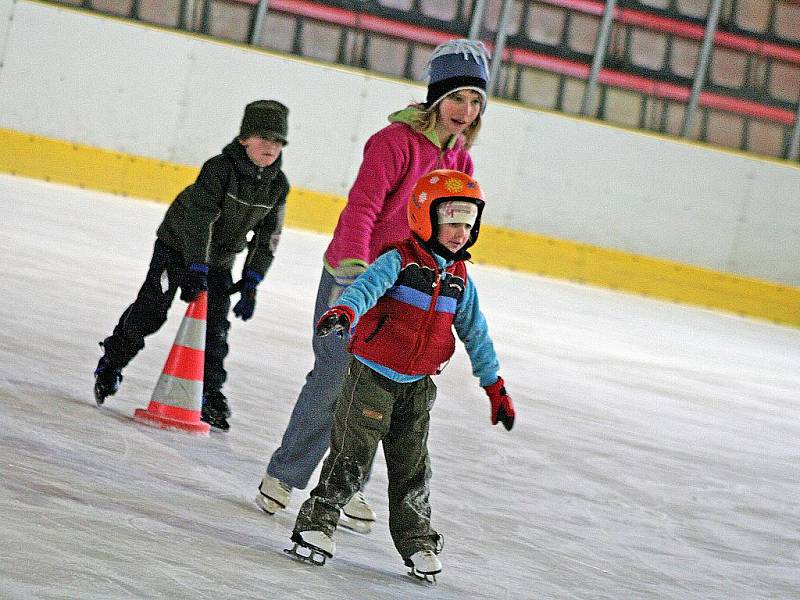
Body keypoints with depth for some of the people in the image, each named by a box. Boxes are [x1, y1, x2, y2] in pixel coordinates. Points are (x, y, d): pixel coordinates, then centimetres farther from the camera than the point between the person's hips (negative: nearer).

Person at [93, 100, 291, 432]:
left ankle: (211, 393, 4)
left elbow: (268, 237, -3)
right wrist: (196, 270, -34)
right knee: (151, 308, -5)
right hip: (179, 243, -5)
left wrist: (251, 283, -8)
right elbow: (200, 220, -30)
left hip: (219, 259, 5)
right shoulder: (219, 168, -26)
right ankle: (111, 361, 13)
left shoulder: (278, 185, -9)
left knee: (215, 327, -1)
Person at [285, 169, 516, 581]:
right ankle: (317, 522, 7)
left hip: (418, 386, 5)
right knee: (353, 454, -4)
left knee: (412, 463, 11)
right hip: (372, 375, -5)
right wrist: (343, 312, -52)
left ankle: (416, 539, 20)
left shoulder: (460, 279, 7)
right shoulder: (399, 260, -12)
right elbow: (367, 286, -30)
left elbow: (475, 331, 15)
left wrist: (495, 385, 14)